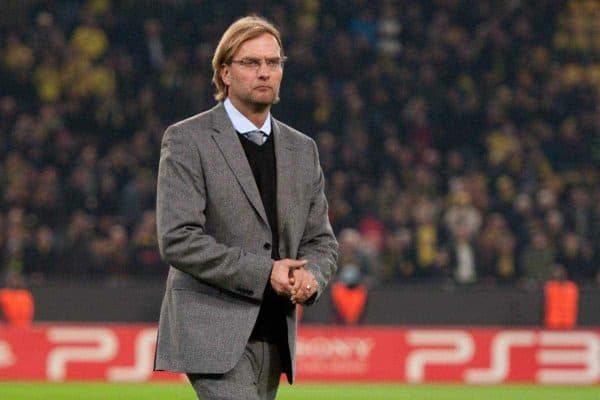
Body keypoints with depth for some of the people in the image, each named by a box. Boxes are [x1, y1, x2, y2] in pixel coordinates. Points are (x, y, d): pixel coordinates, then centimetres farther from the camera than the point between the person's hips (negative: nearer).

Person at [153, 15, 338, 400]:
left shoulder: (302, 149, 15)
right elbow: (177, 240, -13)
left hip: (274, 337, 6)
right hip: (214, 335, -6)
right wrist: (263, 273, -16)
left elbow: (321, 240, 19)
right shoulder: (187, 140, -4)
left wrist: (311, 277, -6)